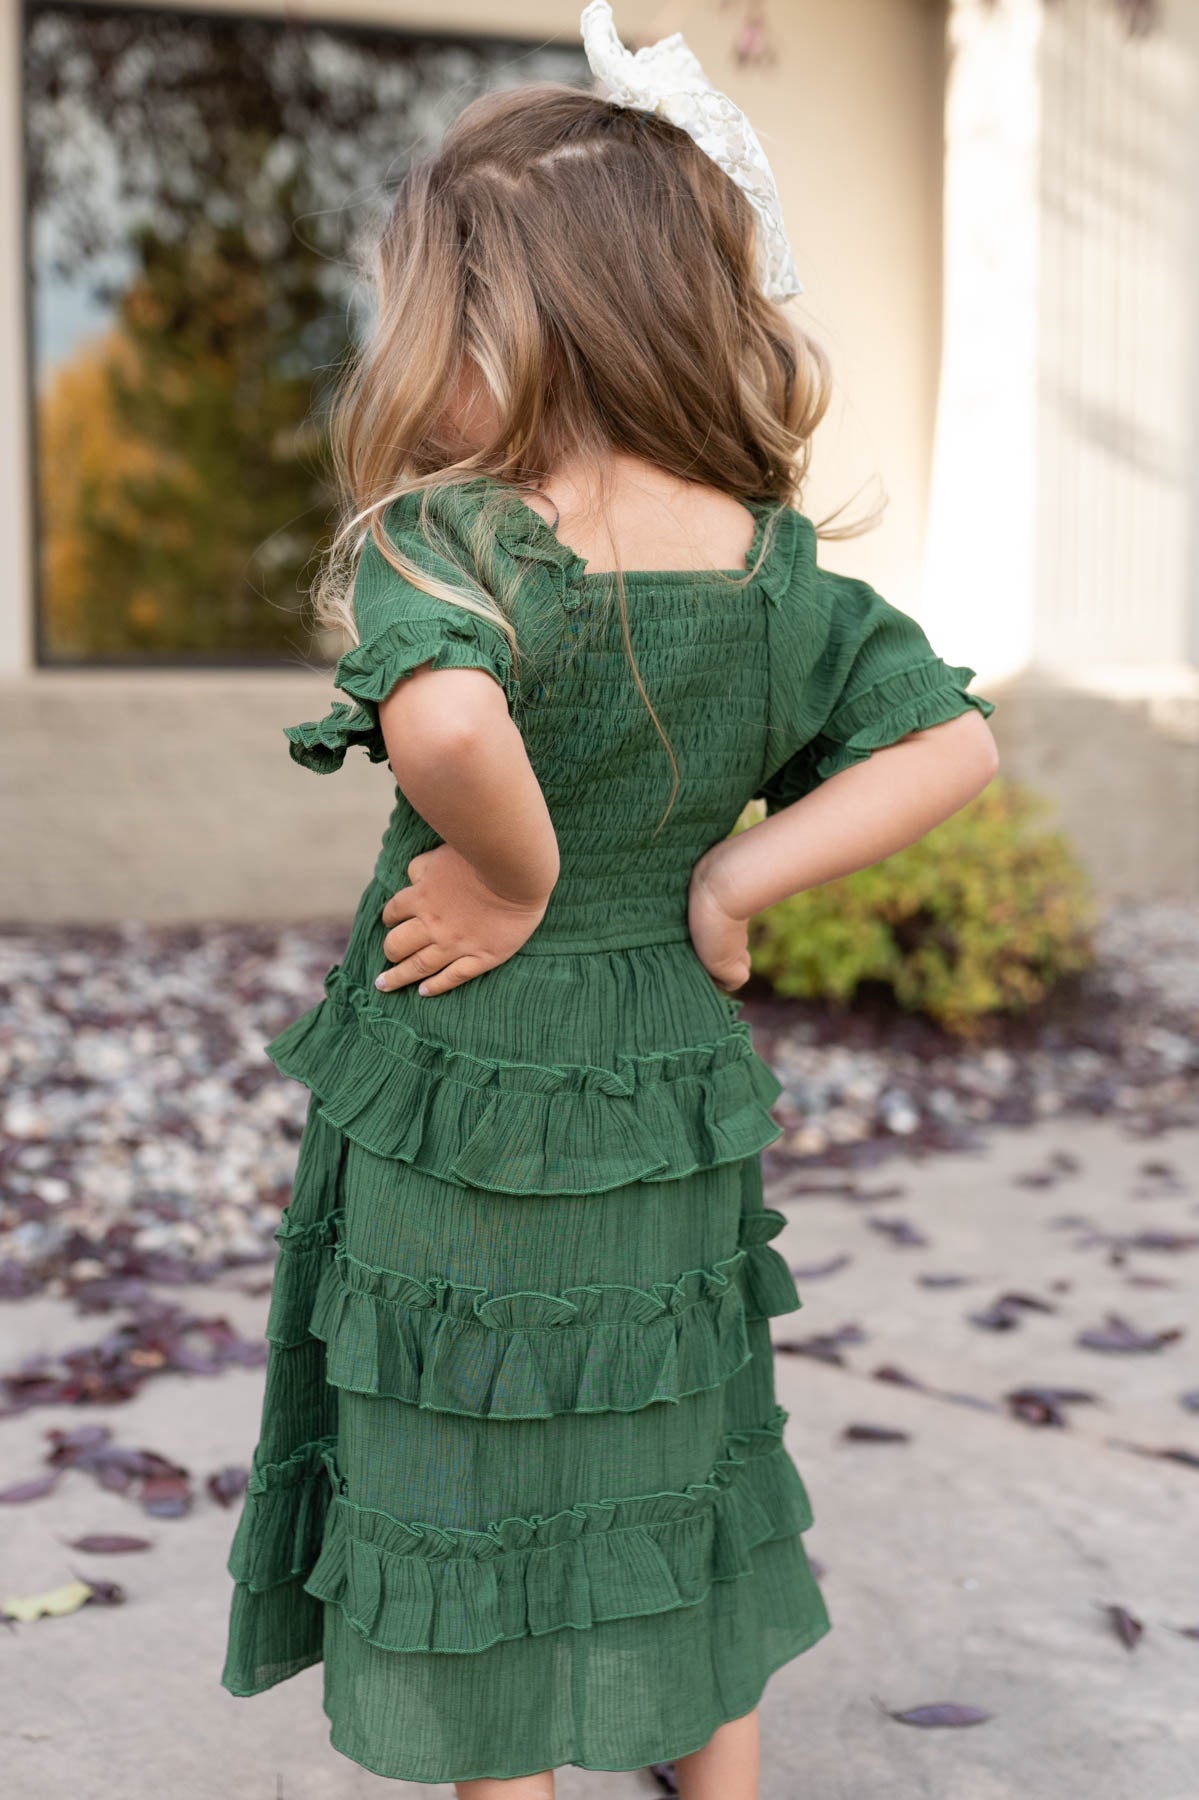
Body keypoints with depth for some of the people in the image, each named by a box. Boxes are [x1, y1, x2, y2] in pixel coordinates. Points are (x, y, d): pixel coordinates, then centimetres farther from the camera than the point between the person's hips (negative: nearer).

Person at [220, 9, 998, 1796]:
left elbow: (447, 722, -42)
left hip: (462, 1113, -5)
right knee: (688, 1470, 25)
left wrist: (521, 875, -22)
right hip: (679, 1108, 6)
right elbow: (956, 743, 0)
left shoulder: (446, 542, -21)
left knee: (473, 1489, 14)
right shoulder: (780, 568, -4)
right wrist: (732, 876, -6)